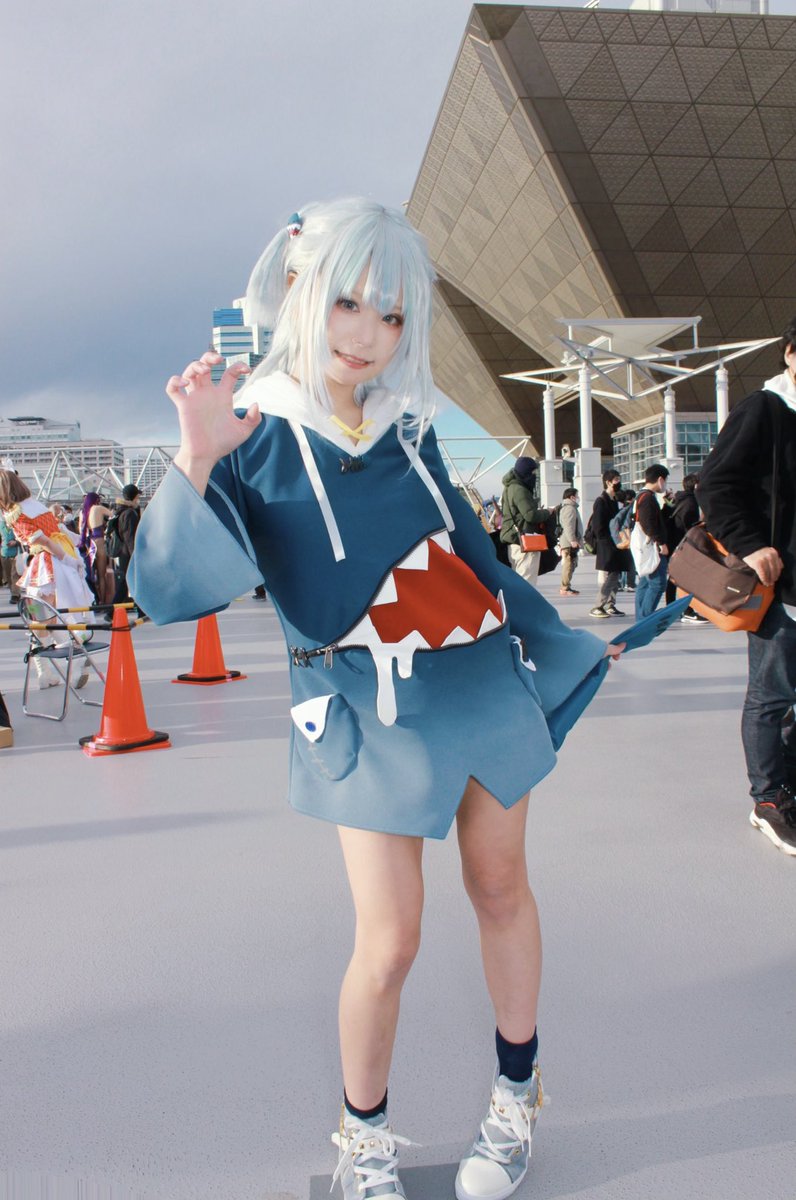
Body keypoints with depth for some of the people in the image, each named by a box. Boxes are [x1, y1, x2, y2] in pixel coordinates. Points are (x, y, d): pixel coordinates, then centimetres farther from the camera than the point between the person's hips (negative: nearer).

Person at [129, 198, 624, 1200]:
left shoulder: (406, 421, 5)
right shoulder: (252, 436, -6)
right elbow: (168, 591, -16)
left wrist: (557, 635, 24)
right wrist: (195, 461, -29)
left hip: (483, 679, 5)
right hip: (370, 715, -4)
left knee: (500, 888, 13)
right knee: (389, 943, -2)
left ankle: (516, 1095, 38)